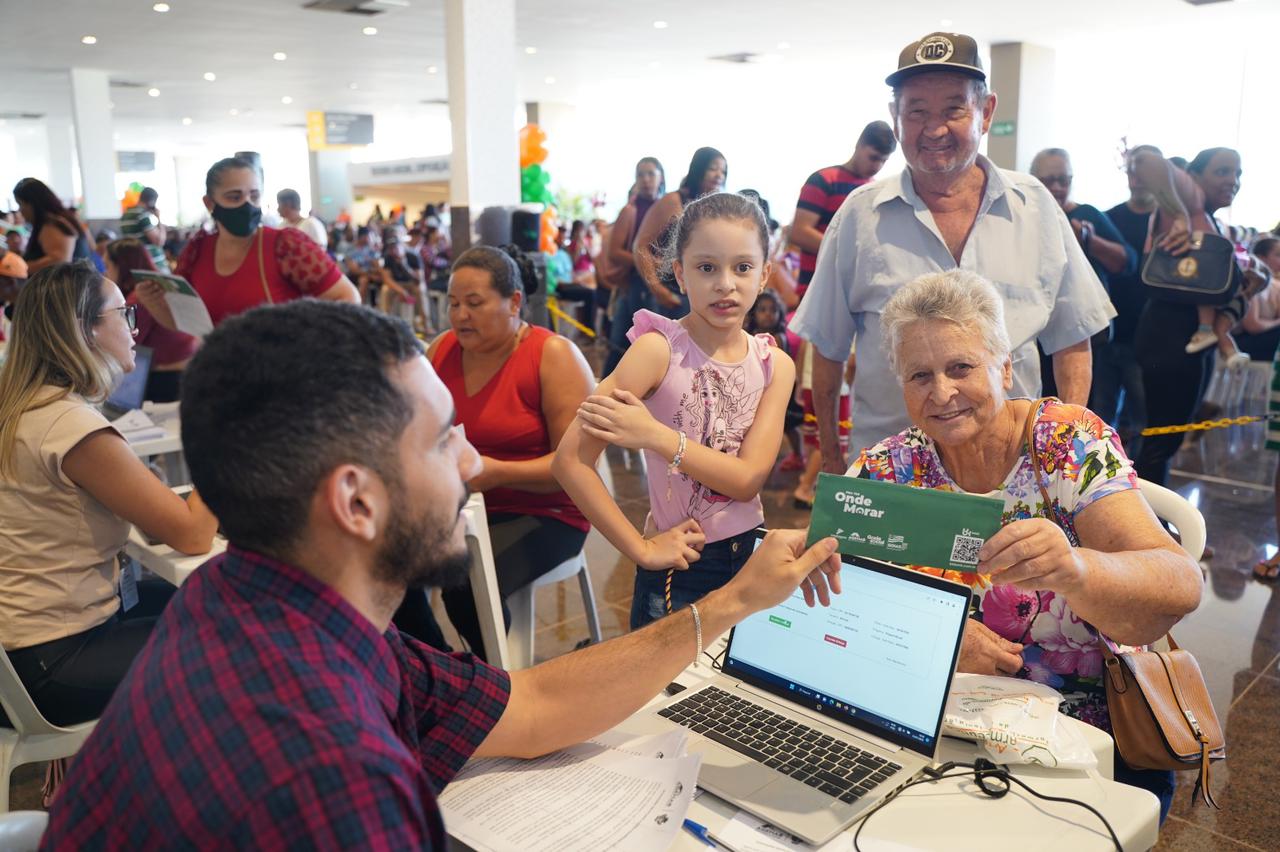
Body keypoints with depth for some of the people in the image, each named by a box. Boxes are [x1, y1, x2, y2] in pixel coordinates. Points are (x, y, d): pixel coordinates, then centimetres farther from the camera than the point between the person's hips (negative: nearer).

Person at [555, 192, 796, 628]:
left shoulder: (775, 364, -2)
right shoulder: (659, 349, -16)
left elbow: (748, 478, -14)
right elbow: (571, 460, -22)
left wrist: (654, 435, -23)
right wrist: (641, 548, -19)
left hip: (752, 555, 4)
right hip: (677, 565, -4)